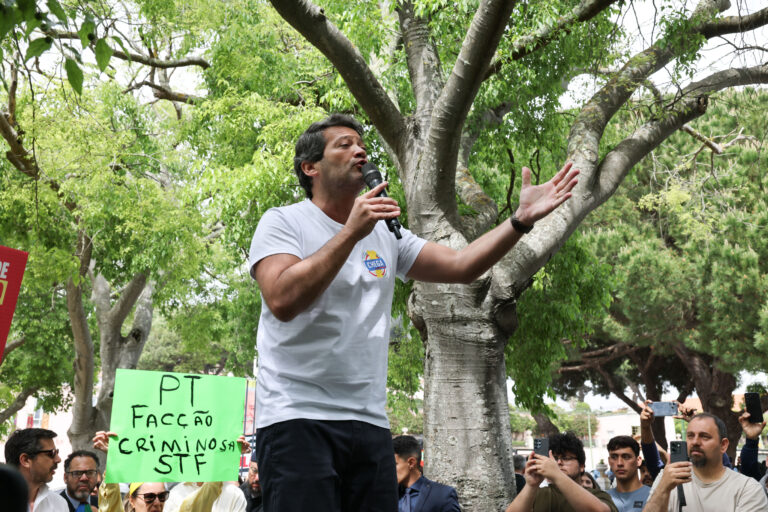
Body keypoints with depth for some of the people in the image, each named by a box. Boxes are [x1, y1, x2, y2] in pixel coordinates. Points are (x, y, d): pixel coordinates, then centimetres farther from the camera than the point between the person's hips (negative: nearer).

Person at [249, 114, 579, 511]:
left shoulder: (386, 234, 15)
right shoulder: (283, 222, -1)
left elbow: (460, 266, 10)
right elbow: (283, 301, -18)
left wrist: (521, 220, -1)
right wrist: (352, 232, -20)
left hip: (369, 420, 6)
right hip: (297, 418, -5)